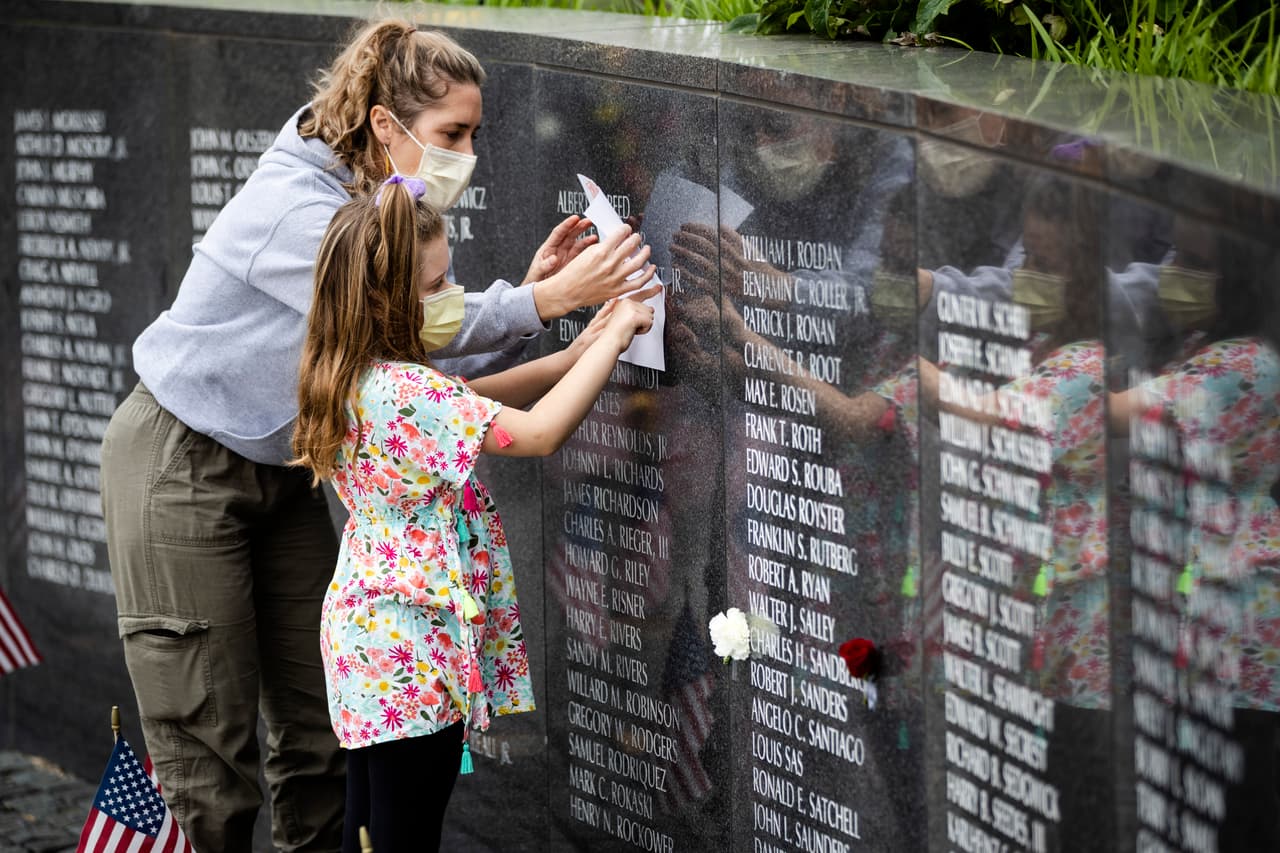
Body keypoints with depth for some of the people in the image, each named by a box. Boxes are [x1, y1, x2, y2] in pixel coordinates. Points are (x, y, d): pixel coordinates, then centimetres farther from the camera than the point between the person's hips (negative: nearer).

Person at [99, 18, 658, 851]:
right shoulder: (295, 207, -25)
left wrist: (532, 293, -18)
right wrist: (543, 301, -34)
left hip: (280, 470, 8)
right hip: (181, 469, -8)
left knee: (318, 727, 5)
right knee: (210, 749, -6)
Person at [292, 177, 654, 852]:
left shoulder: (356, 380, 6)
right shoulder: (402, 392, -24)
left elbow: (472, 400, 14)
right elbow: (540, 432, -26)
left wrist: (577, 354, 3)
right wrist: (616, 334, -16)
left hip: (366, 637, 10)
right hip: (412, 661, -10)